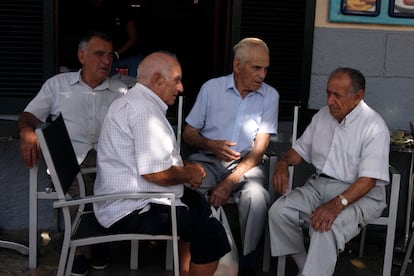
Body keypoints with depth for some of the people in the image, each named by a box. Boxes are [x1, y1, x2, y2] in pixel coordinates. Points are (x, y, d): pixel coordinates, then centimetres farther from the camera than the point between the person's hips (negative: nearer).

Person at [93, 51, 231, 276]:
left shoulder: (133, 101, 14)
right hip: (131, 211, -11)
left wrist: (185, 167, 10)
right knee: (211, 232, -10)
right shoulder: (146, 109, -20)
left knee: (198, 203, 24)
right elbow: (155, 172, -27)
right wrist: (188, 174, -9)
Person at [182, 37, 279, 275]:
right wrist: (210, 145, -14)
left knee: (257, 197, -33)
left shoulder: (270, 96, 1)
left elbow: (259, 148, -5)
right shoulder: (211, 88, 3)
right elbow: (188, 133, 9)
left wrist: (230, 182, -17)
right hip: (208, 160, 1)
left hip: (246, 163, 0)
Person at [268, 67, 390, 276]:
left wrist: (336, 205, -32)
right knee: (279, 211, -17)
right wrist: (283, 162, -7)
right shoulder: (322, 116, 7)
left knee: (326, 228, -34)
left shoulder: (374, 127, -14)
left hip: (360, 193, -6)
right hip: (319, 184, 6)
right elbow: (300, 149, 17)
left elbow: (368, 180, -19)